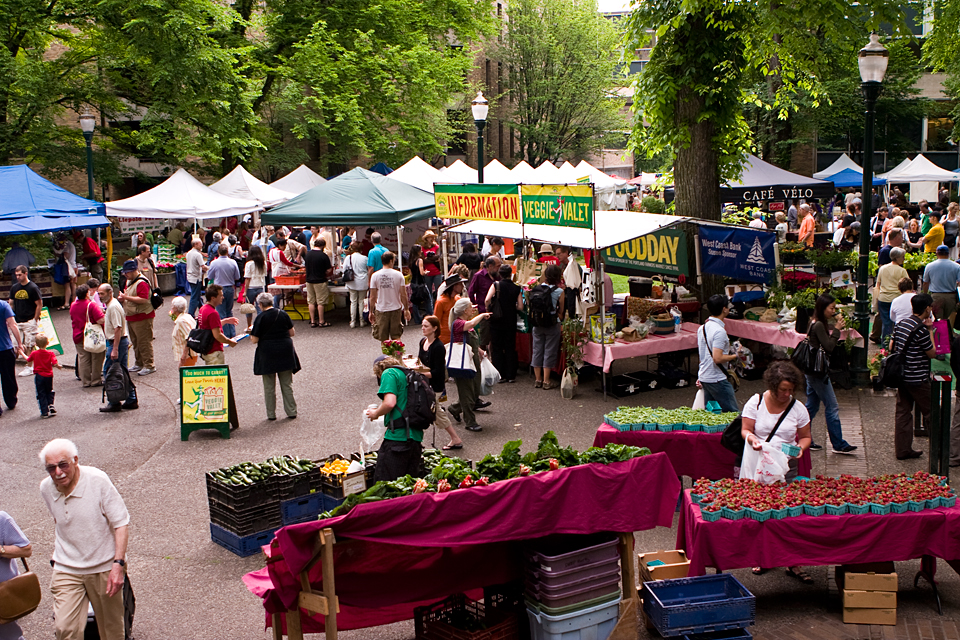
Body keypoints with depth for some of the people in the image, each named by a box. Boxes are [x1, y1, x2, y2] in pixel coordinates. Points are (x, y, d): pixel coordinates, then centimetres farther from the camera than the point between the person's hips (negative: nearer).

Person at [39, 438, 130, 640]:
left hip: (104, 568, -2)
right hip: (67, 569, 3)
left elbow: (121, 523, -15)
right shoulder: (46, 489, -4)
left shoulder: (98, 481, -17)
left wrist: (118, 564, -22)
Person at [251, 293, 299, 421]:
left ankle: (271, 414, 13)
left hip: (267, 353, -3)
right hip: (285, 352, 3)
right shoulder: (282, 314, -1)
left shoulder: (260, 318, -11)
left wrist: (250, 335, 10)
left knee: (269, 386, 9)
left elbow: (254, 340, -10)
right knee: (287, 384, 12)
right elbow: (292, 333, 5)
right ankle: (291, 411, 14)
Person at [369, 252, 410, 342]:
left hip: (381, 310, 0)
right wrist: (406, 309, 8)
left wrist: (371, 312, 7)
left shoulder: (375, 276, -5)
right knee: (396, 336, 12)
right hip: (395, 309, 0)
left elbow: (372, 297, -3)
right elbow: (403, 295, -4)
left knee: (384, 339, 8)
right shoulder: (398, 275, -6)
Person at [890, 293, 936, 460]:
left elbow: (891, 347, 13)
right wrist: (930, 331, -5)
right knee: (930, 412, 6)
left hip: (901, 376, 8)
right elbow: (932, 354, -10)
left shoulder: (900, 324, 5)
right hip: (917, 379, -8)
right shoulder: (921, 330, -19)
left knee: (903, 412, 10)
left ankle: (903, 450, 13)